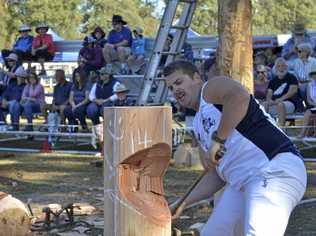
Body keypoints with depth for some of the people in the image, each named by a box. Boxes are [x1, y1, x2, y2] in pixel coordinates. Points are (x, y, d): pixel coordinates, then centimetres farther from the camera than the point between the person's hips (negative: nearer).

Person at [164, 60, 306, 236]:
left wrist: (217, 140, -23)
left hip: (275, 170, -11)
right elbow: (215, 175, 27)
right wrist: (183, 203, 20)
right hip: (241, 183, 11)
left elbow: (240, 97, -23)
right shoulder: (199, 126, 27)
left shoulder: (212, 87, 2)